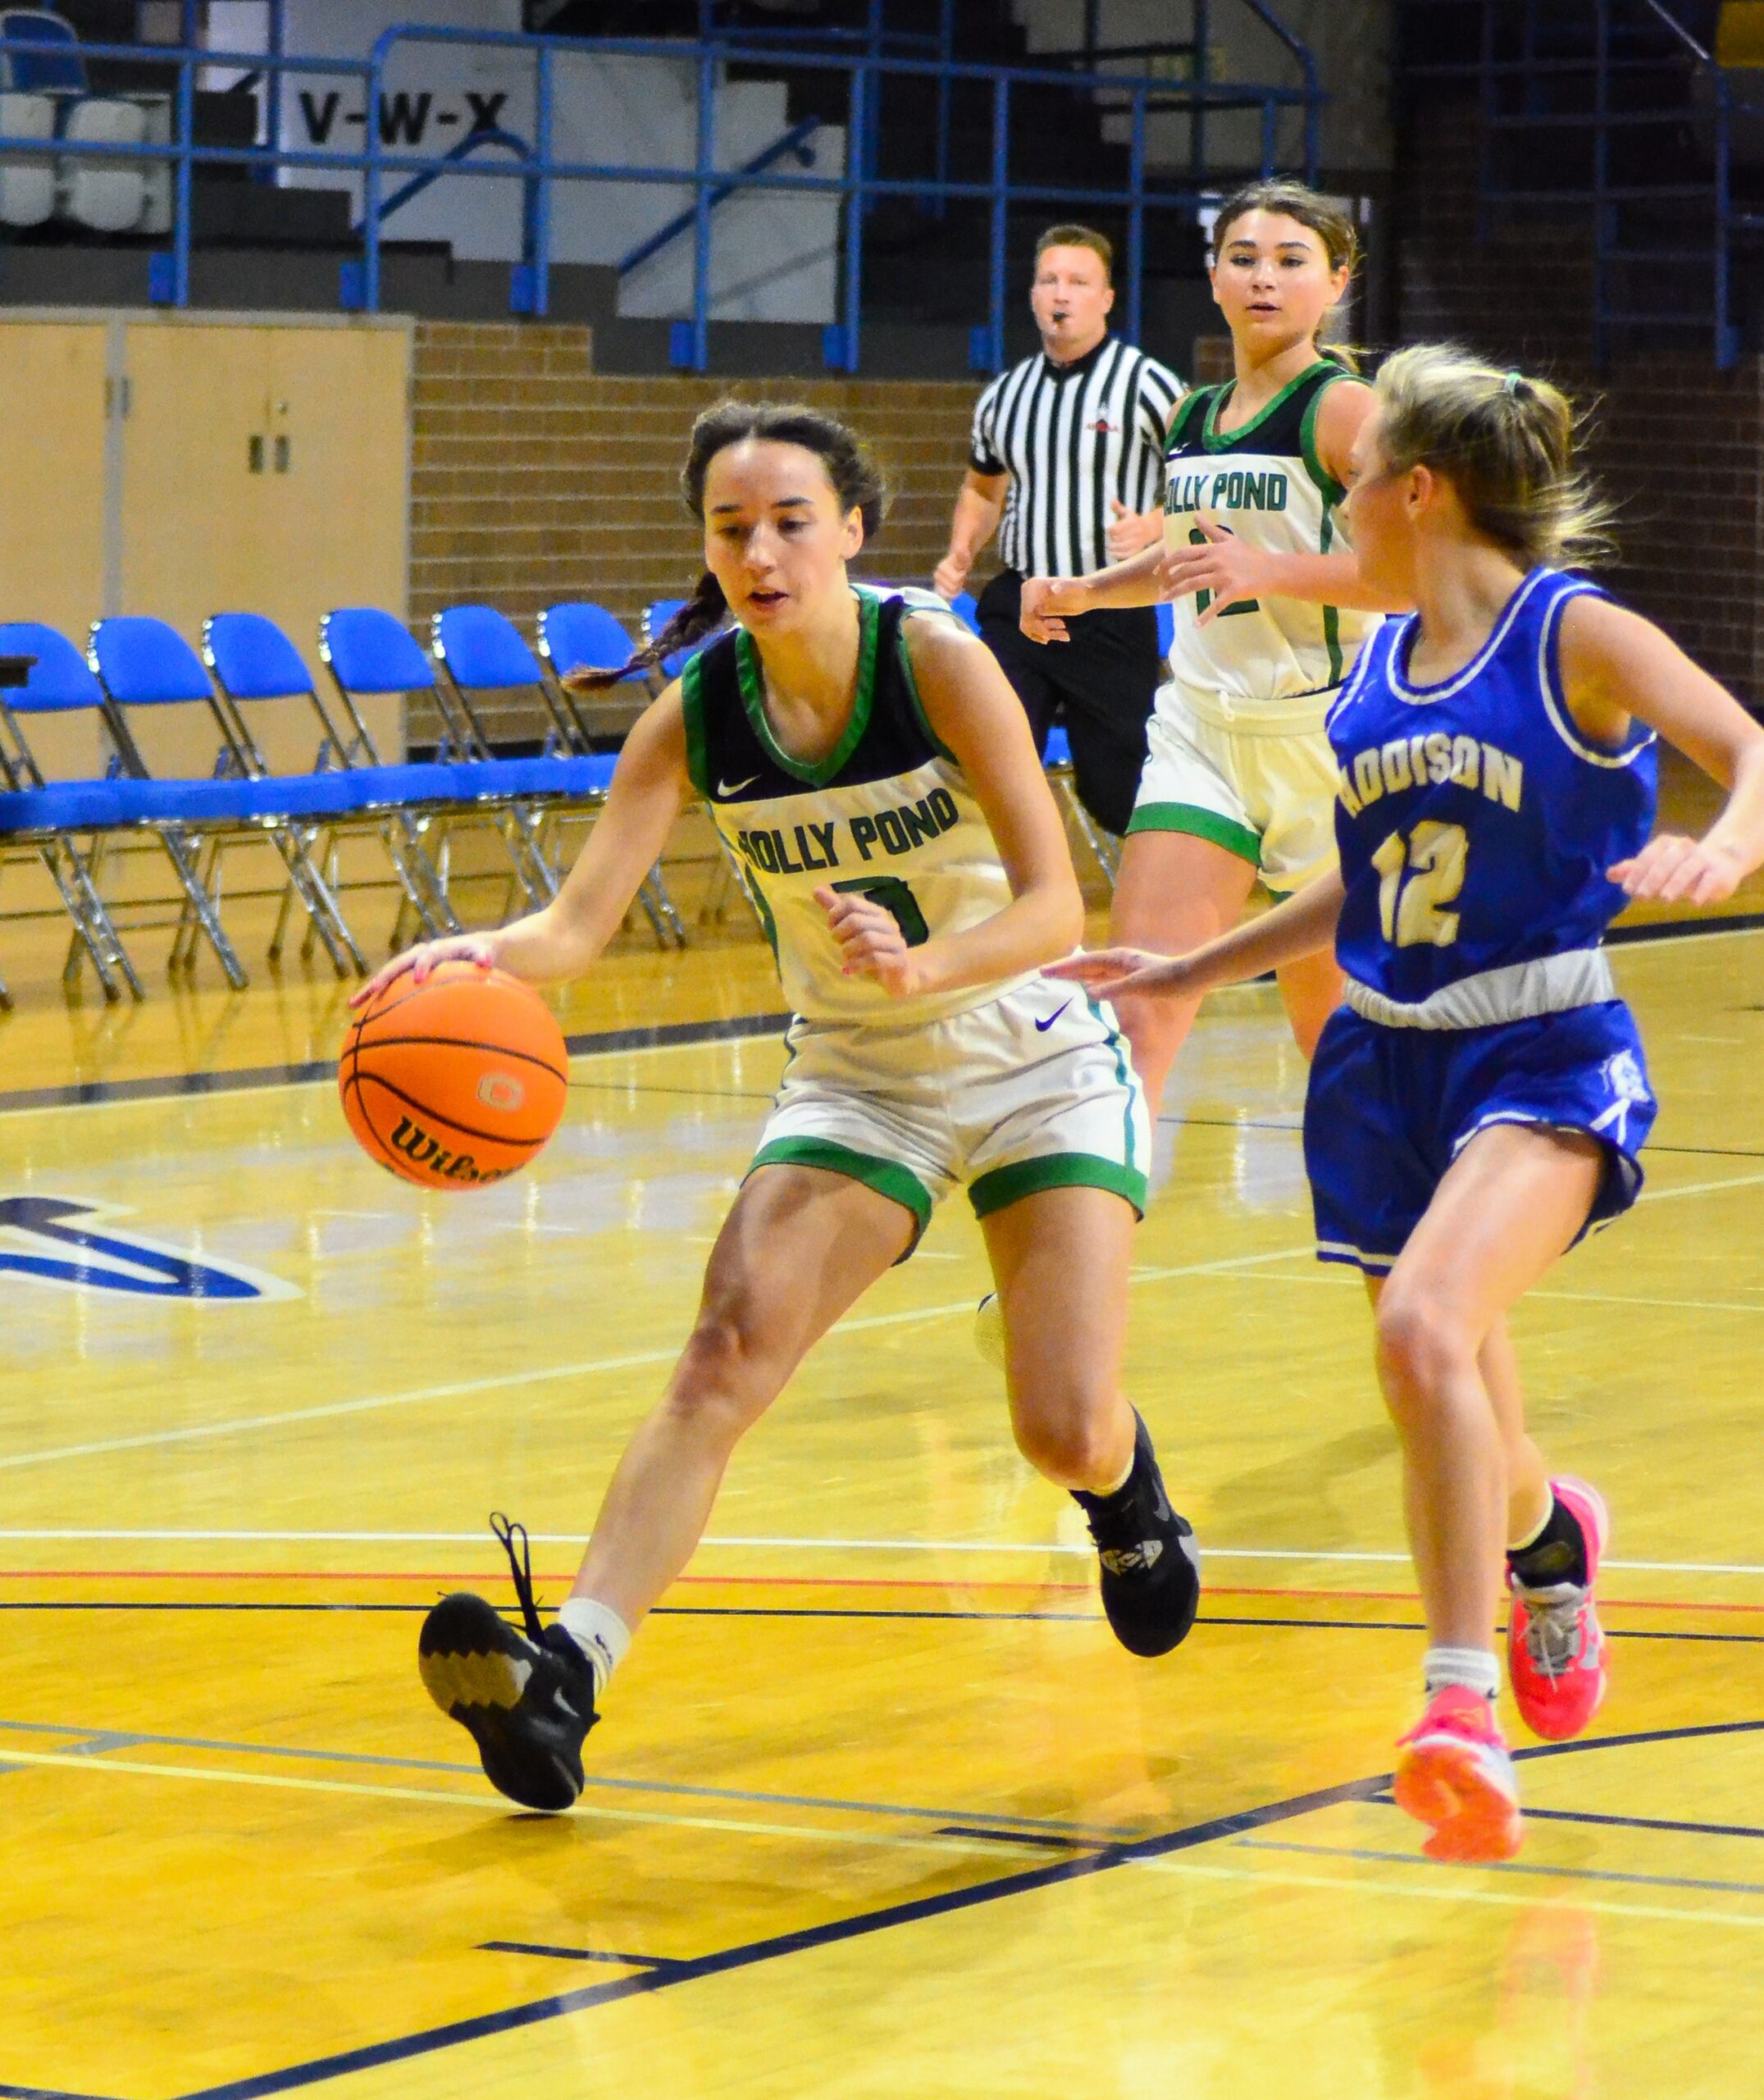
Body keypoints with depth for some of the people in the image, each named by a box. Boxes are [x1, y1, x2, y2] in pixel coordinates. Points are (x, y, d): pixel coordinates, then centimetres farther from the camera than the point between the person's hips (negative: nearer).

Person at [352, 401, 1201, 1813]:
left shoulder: (939, 665, -21)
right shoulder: (698, 712, -12)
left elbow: (1056, 908, -24)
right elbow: (580, 924, -21)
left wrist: (927, 967, -43)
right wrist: (483, 954, -43)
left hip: (1037, 1066, -2)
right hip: (857, 1082, 2)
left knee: (1067, 1437, -12)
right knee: (727, 1352, -21)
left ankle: (1130, 1501, 27)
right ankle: (567, 1673, -33)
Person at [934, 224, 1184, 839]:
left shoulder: (1151, 386, -6)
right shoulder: (1004, 395, 11)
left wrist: (1151, 527, -22)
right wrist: (961, 553, 9)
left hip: (1113, 619, -4)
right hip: (1017, 609, 5)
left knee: (1119, 788, 2)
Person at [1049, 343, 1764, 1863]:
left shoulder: (1576, 637, -8)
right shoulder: (1383, 668, 11)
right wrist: (1192, 971, 25)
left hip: (1543, 1061, -6)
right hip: (1389, 1061, 6)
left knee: (1425, 1325, -30)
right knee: (1457, 1426, 13)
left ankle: (1462, 1706, -29)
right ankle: (1551, 1535, 49)